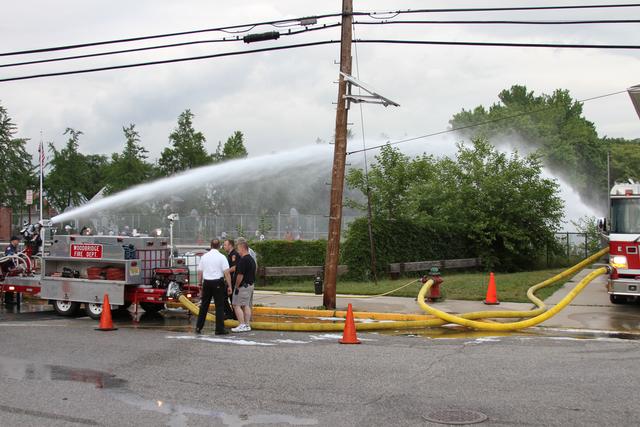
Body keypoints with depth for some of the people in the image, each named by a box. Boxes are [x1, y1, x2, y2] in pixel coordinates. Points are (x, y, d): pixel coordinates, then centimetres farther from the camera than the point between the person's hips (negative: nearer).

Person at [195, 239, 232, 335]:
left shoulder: (204, 256, 6)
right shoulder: (221, 257, -6)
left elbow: (199, 272, 10)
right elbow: (226, 273, -12)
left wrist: (200, 284, 21)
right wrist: (229, 286, -8)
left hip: (206, 282, 4)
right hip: (218, 283, -4)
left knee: (204, 306, 12)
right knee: (219, 306, 0)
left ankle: (198, 327, 15)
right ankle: (219, 329, -1)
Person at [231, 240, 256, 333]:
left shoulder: (243, 260, -18)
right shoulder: (252, 259, 13)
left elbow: (240, 275, -21)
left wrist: (237, 287, -11)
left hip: (243, 286, -10)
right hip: (250, 285, 10)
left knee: (237, 305, -5)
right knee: (246, 306, 12)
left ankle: (242, 325, -9)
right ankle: (247, 325, 13)